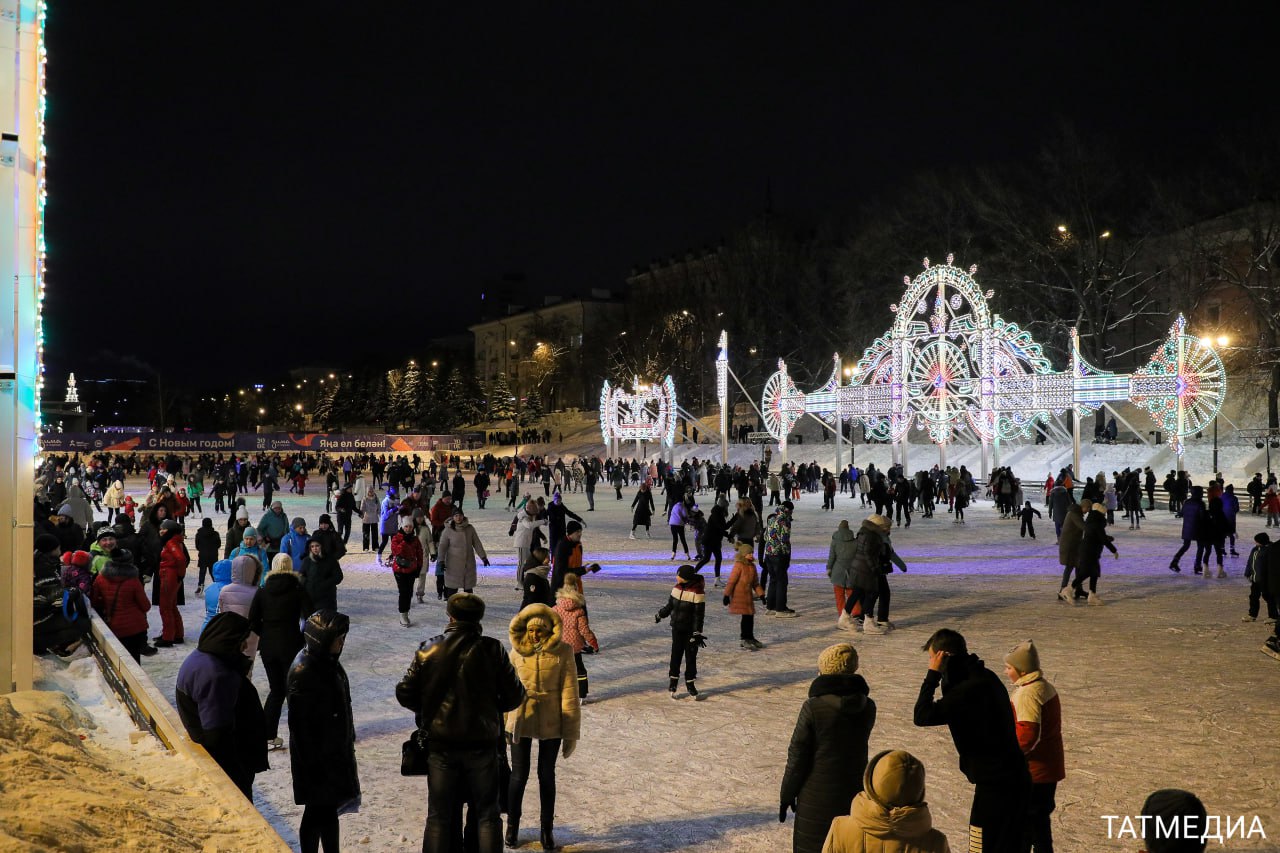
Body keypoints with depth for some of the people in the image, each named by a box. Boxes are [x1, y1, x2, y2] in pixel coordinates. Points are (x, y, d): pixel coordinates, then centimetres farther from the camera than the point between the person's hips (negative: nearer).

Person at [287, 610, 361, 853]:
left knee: (330, 809, 19)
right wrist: (312, 764, -19)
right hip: (316, 756, -8)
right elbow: (300, 724, -23)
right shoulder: (303, 672, -25)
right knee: (317, 813, 6)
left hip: (335, 752, 8)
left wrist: (348, 744, 19)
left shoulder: (328, 663, 2)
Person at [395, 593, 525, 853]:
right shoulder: (492, 650, -9)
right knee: (487, 814, 11)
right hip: (482, 743, -1)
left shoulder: (428, 650, -5)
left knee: (439, 815, 12)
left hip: (441, 745, 1)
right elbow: (514, 696, -6)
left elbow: (405, 694, -2)